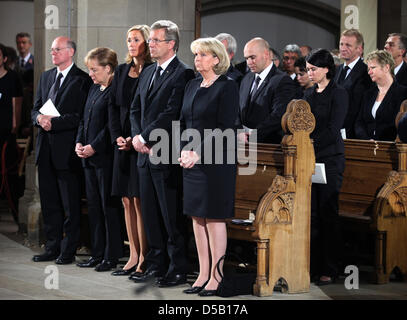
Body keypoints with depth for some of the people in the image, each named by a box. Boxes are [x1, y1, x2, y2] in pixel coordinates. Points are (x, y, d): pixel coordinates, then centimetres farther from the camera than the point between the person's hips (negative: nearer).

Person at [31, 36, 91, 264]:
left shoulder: (82, 80, -7)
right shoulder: (46, 77, 16)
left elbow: (81, 116, -13)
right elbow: (35, 109, 16)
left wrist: (54, 123, -18)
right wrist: (39, 118, -6)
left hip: (67, 149, -7)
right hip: (46, 150, 7)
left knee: (71, 204, -1)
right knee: (49, 202, 11)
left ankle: (68, 251, 6)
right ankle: (52, 247, 19)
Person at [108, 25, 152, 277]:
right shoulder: (122, 71, 15)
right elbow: (113, 106, 14)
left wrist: (136, 139, -14)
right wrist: (117, 136, 0)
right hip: (123, 142, 7)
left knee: (139, 200, -6)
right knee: (127, 201, 7)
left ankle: (144, 258, -1)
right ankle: (133, 257, 12)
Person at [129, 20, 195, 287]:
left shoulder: (183, 74, -11)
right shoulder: (148, 72, 16)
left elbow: (171, 114, -18)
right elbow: (136, 109, 17)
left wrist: (145, 137, -14)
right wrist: (137, 136, 1)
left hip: (166, 156, -8)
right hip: (146, 154, 8)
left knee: (171, 216, -3)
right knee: (151, 214, 13)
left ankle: (179, 269, 5)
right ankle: (156, 264, 22)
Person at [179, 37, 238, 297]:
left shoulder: (227, 88, -8)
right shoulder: (193, 86, 13)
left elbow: (224, 128, -15)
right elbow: (184, 122, 15)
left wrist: (199, 154, -18)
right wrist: (184, 150, -2)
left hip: (216, 161, -7)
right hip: (193, 161, 7)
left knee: (215, 218, -3)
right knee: (197, 217, 8)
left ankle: (216, 276, 4)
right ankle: (203, 274, 15)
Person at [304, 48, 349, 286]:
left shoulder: (339, 94, -4)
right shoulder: (309, 94, 16)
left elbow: (333, 129, -12)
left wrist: (312, 143, -16)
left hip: (330, 159, -6)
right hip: (309, 159, 6)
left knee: (328, 214, -4)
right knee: (311, 214, 4)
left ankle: (329, 270, 0)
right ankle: (313, 265, 9)